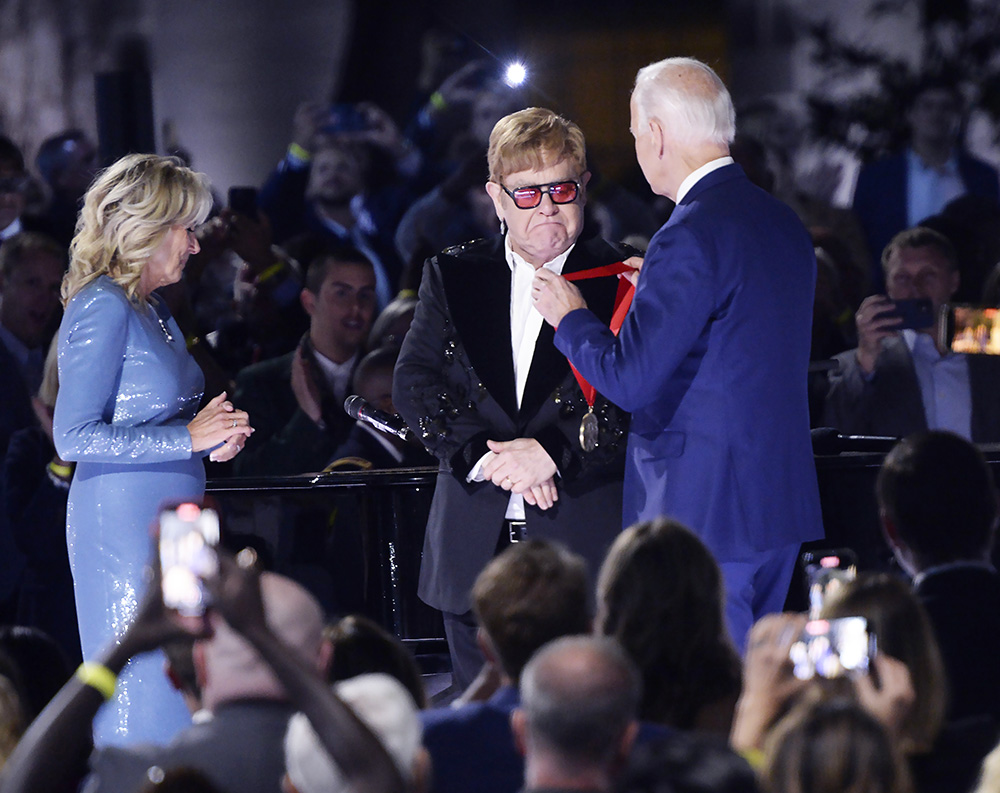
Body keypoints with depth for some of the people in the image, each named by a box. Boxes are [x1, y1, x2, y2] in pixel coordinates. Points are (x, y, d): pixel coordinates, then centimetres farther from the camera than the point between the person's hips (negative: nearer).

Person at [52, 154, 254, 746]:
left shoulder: (154, 310, 15)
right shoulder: (102, 308, -13)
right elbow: (74, 436, -20)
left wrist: (216, 434, 6)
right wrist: (189, 437, -17)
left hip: (173, 518, 9)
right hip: (124, 523, -9)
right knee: (143, 697, -5)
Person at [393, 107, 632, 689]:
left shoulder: (623, 281, 3)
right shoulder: (451, 276, 13)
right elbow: (415, 382, 4)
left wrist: (554, 452, -17)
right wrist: (483, 455, -12)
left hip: (586, 542, -3)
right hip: (475, 548, 3)